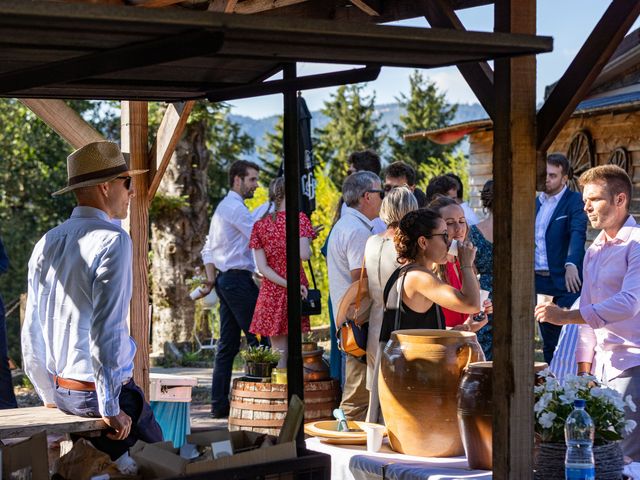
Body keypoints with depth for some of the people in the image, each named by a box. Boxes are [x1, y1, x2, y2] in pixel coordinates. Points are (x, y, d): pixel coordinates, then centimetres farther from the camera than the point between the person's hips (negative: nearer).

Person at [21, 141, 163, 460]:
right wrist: (111, 409, -15)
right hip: (100, 390, -7)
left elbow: (31, 332, 12)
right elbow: (105, 328, -20)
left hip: (62, 394, 7)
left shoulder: (47, 243, 8)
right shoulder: (113, 241, -13)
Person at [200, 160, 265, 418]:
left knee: (227, 344, 8)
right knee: (258, 338, -7)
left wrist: (212, 280, 11)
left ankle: (219, 404, 8)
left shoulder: (222, 207, 21)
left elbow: (208, 250, 20)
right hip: (239, 278, -10)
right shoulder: (235, 207, -10)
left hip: (225, 279, 10)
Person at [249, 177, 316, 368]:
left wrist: (285, 283, -6)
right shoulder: (298, 218, -4)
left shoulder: (260, 225, 6)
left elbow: (262, 267, -1)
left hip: (271, 291, 3)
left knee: (279, 354, 6)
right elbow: (304, 255, -15)